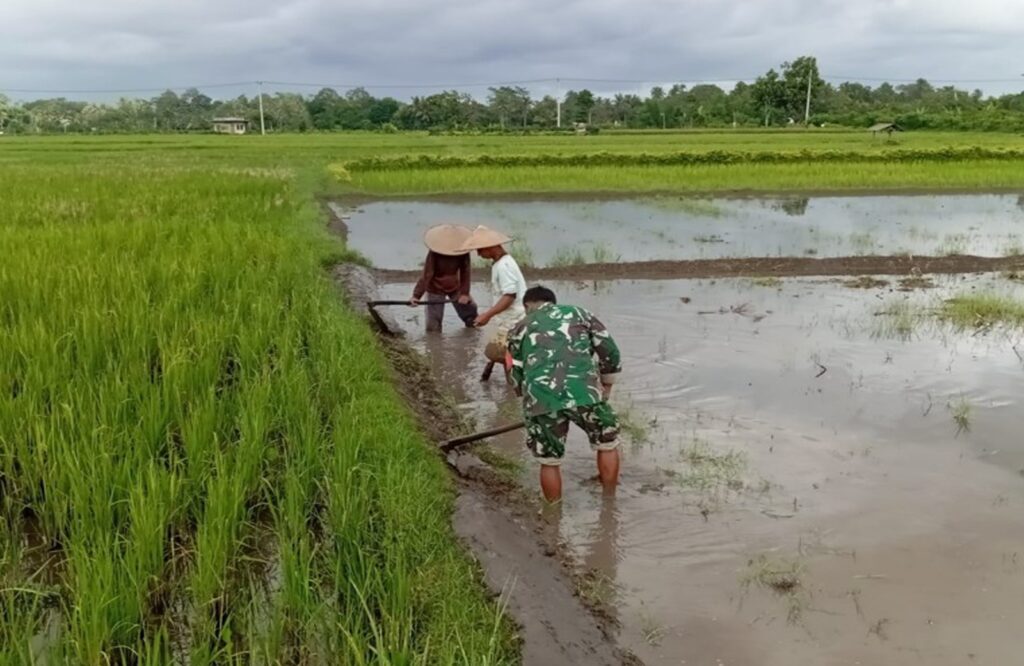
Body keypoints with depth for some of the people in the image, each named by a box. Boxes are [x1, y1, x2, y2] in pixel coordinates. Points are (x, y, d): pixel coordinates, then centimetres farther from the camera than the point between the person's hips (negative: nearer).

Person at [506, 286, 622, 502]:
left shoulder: (519, 329, 25)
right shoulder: (578, 313, 24)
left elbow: (517, 376, 23)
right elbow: (610, 352, 17)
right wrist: (606, 387, 31)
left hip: (540, 397, 0)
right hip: (583, 390, 0)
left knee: (549, 461, 18)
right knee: (607, 443, 24)